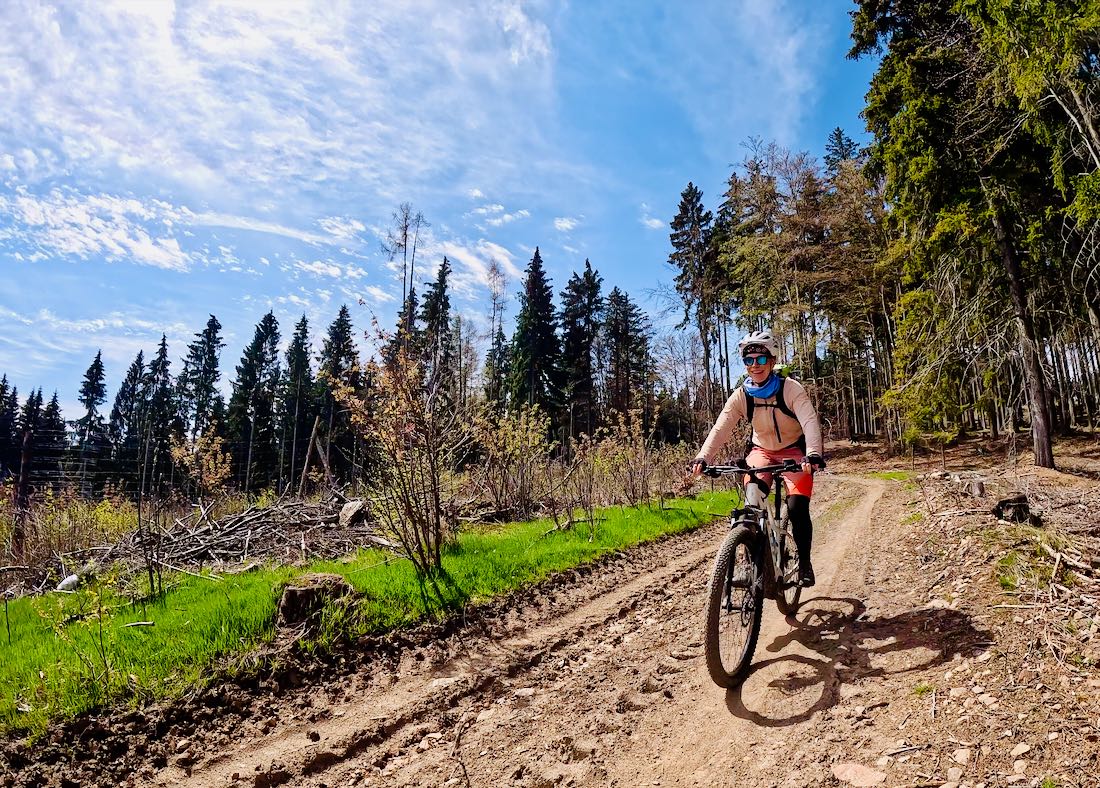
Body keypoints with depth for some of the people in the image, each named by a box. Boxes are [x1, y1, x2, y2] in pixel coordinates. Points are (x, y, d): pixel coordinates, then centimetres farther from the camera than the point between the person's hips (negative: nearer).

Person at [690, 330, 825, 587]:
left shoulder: (791, 389, -20)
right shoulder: (741, 396, -13)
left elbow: (810, 422, -33)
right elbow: (720, 429, -24)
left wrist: (813, 454, -52)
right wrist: (702, 458, -41)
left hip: (794, 451, -2)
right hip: (762, 451, 2)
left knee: (797, 508, -18)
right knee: (752, 502, -23)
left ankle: (804, 562, 7)